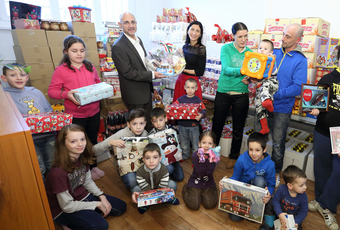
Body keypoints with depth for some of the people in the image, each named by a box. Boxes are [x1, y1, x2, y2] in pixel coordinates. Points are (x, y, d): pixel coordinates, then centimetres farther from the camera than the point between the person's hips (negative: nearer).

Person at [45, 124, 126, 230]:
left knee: (121, 207, 6)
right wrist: (97, 204, -17)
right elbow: (67, 206, -23)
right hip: (63, 210, -6)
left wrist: (102, 196, -8)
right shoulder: (58, 172, -32)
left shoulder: (83, 158, -11)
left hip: (83, 197, 7)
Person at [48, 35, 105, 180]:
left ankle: (93, 166, 39)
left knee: (93, 140, 18)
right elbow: (52, 91, -7)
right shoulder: (61, 70, -8)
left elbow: (98, 83, 18)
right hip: (75, 115, -4)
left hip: (94, 112, 4)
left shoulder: (90, 67, 5)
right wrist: (66, 94, -25)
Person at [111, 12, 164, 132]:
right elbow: (128, 72, -22)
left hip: (146, 90, 8)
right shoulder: (118, 47, -20)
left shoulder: (138, 40, 8)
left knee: (148, 122, 21)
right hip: (135, 95, -8)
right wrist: (152, 75, -20)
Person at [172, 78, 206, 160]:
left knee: (195, 145, 7)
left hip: (194, 126, -2)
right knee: (184, 144, 19)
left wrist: (201, 115, -32)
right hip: (182, 126, 3)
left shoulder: (198, 100, -5)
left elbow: (203, 110, -11)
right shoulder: (181, 99, 2)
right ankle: (185, 156, 41)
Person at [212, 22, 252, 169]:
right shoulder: (226, 48, -3)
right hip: (223, 93, -2)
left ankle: (234, 157, 33)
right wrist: (241, 70, -36)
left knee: (238, 129, 12)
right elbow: (226, 69, -18)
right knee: (217, 126, 9)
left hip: (241, 95, 2)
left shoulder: (250, 52, 4)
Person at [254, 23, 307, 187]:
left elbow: (297, 88, -16)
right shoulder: (273, 53, 5)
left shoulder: (300, 60, -8)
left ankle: (275, 173, 32)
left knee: (278, 144, 11)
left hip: (282, 109, -3)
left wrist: (275, 93, -26)